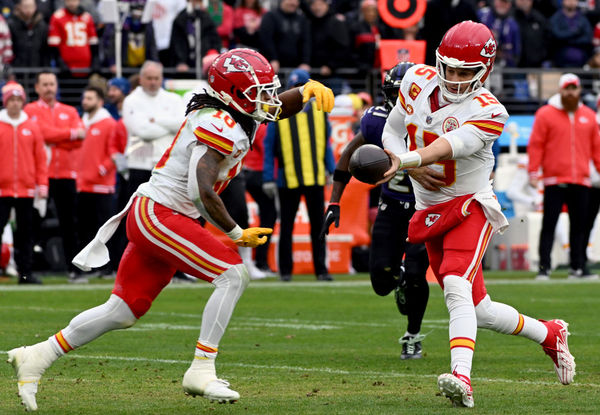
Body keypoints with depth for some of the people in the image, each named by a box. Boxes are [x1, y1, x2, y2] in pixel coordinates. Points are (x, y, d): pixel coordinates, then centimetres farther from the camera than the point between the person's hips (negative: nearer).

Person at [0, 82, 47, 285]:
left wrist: (42, 184, 3)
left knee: (26, 232, 5)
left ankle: (25, 272, 10)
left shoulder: (32, 127, 7)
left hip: (26, 189, 2)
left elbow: (41, 158, 8)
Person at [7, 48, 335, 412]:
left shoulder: (237, 115, 11)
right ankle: (201, 371, -14)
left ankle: (36, 357, 17)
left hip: (153, 218, 10)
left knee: (124, 311, 12)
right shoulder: (221, 126, -18)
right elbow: (202, 192, -26)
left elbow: (277, 108, 27)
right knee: (233, 275, -15)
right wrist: (236, 234, -18)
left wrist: (308, 89, 7)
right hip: (159, 214, -10)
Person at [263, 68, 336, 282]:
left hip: (315, 179, 2)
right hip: (288, 181, -2)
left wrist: (333, 172, 9)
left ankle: (321, 269, 11)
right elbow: (269, 149, 2)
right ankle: (285, 270, 14)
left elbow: (326, 145, 15)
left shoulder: (319, 112, 9)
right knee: (286, 226, 5)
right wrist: (268, 179, -3)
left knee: (318, 226, 5)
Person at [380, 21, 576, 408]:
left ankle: (462, 378, -42)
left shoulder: (488, 112, -17)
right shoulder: (418, 80, 0)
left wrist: (405, 160, -48)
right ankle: (549, 333, 31)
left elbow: (448, 147, -32)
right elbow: (392, 132, 9)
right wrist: (413, 168, -10)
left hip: (470, 206, -6)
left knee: (457, 288, -30)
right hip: (429, 212, 6)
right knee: (476, 309, 10)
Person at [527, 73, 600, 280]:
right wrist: (533, 172, -7)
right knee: (549, 224, -5)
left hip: (581, 182, 4)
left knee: (579, 226, 6)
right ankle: (544, 267, -4)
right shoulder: (545, 114, 2)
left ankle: (577, 267, 11)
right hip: (554, 181, -4)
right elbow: (535, 145, 0)